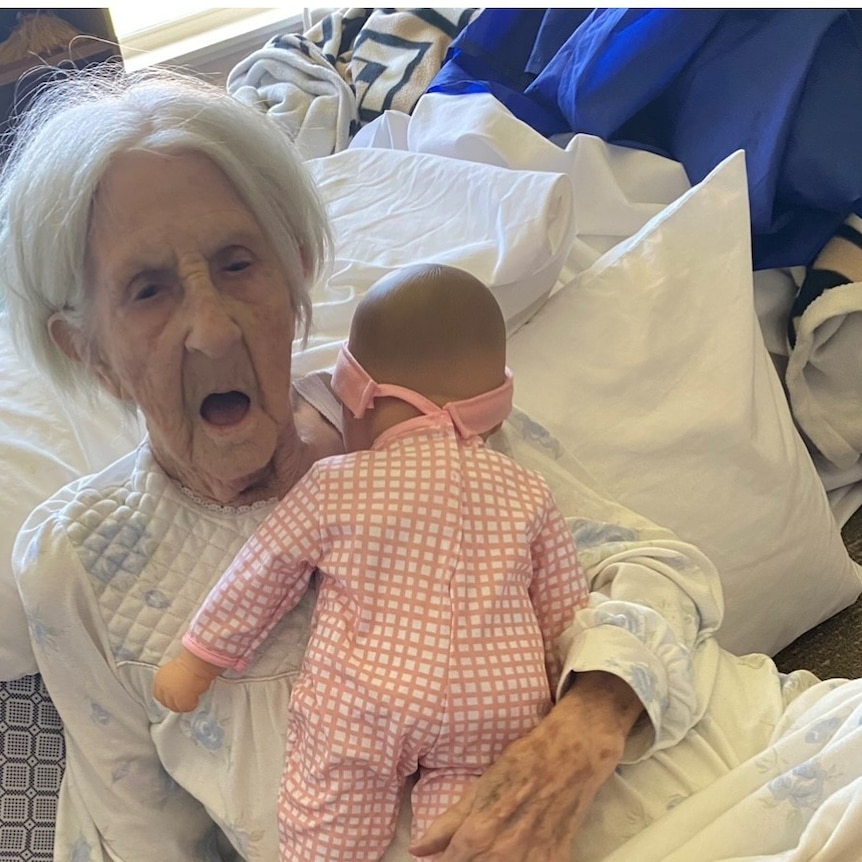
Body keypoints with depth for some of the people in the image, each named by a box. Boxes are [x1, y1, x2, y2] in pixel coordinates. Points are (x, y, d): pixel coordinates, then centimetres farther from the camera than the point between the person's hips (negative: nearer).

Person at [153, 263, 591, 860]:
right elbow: (563, 612, 13)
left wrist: (196, 664, 22)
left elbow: (259, 581, 8)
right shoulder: (528, 494, 6)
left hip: (357, 706, -1)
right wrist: (567, 695, 29)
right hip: (497, 708, 2)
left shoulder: (335, 487, -1)